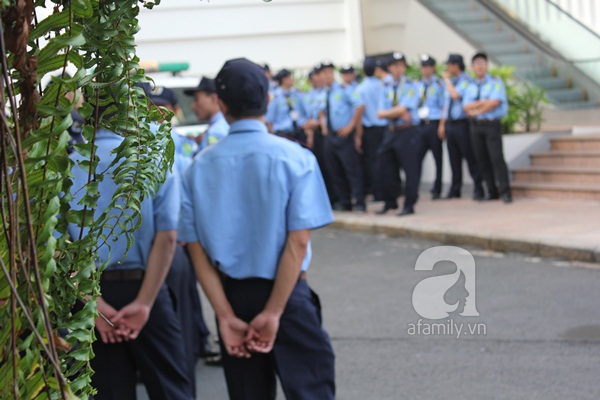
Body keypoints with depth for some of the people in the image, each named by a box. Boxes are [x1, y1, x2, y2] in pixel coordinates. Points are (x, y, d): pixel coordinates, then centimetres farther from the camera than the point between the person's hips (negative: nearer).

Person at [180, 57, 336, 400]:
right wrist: (273, 313, -13)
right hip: (285, 294, -3)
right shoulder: (294, 157, -9)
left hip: (232, 295, 4)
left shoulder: (201, 166, -1)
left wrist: (226, 316, -5)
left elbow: (197, 249, -4)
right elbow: (298, 242, -15)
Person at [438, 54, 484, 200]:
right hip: (450, 124, 8)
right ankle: (455, 190, 15)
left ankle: (478, 189, 0)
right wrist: (442, 124, 17)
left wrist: (447, 80, -10)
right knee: (454, 159, 10)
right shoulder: (451, 82, 16)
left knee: (470, 157, -5)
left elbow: (456, 95, -23)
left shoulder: (466, 81, -8)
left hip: (462, 124, -7)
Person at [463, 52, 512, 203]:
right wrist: (484, 102, -11)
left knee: (497, 157, -12)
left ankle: (505, 192, -10)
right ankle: (492, 191, 11)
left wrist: (476, 110, -6)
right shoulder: (471, 86, 15)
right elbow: (466, 106, 3)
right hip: (475, 126, 5)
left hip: (492, 124, -5)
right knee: (482, 160, 4)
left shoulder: (496, 82, 3)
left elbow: (495, 102, -11)